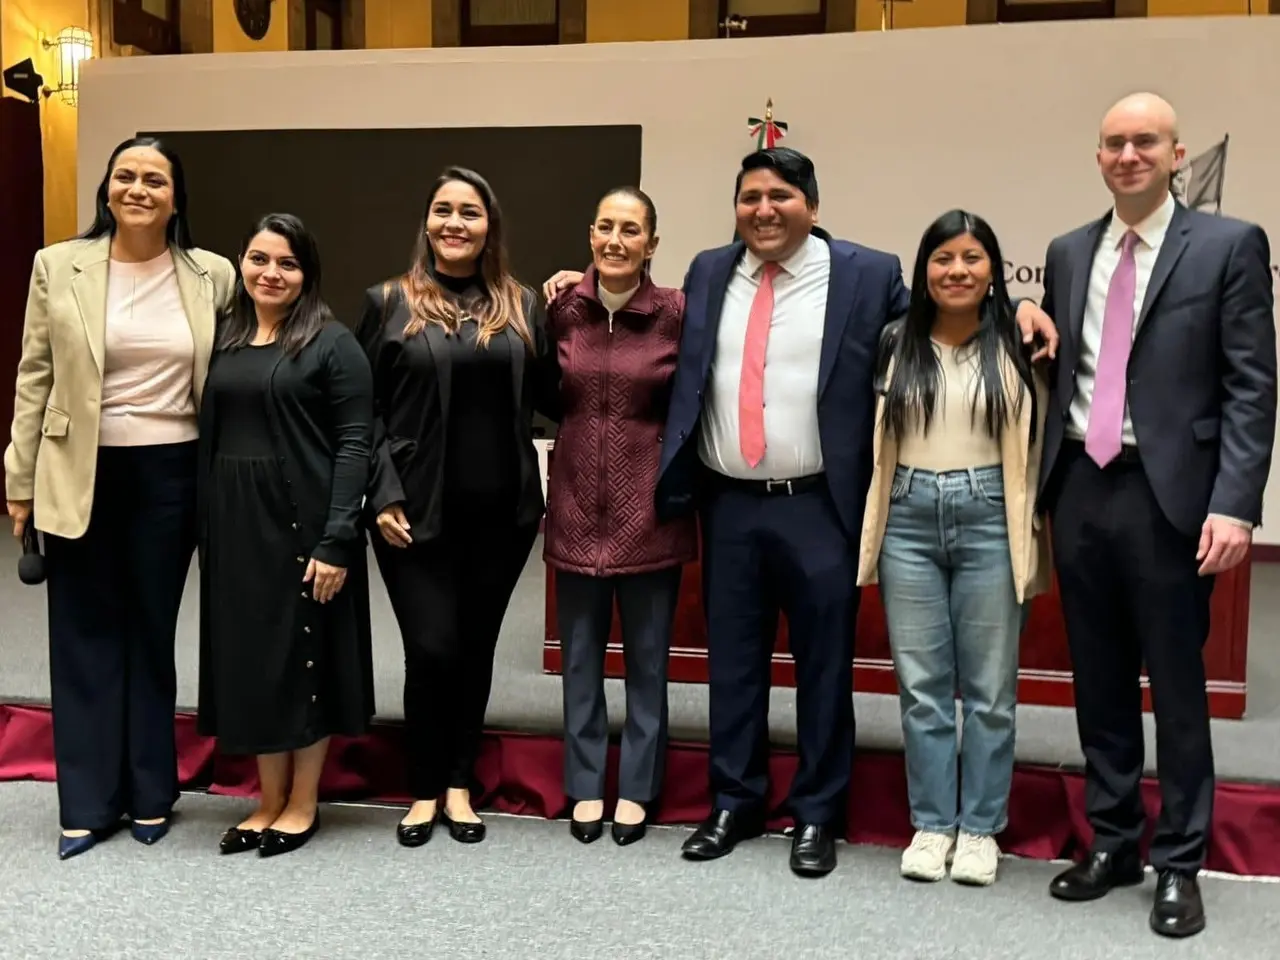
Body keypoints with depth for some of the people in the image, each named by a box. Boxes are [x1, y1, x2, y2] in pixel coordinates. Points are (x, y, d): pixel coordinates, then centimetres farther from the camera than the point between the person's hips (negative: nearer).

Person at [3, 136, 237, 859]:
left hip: (169, 474, 0)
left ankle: (150, 794, 25)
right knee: (86, 635, 7)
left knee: (153, 632, 11)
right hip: (81, 475, 0)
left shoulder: (212, 276, 1)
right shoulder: (59, 267, 1)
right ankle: (88, 803, 20)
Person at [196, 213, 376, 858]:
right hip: (234, 522, 6)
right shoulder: (224, 338, 10)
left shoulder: (332, 343, -6)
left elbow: (355, 443, -11)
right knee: (247, 656, 11)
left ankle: (303, 803, 20)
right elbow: (209, 435, 10)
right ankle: (269, 799, 25)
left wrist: (337, 538, -18)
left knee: (304, 653, 5)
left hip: (304, 520, -5)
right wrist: (206, 526, 3)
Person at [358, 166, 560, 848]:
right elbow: (367, 409, 0)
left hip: (500, 511, 2)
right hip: (417, 511, -2)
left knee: (476, 647, 11)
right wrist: (383, 496, -8)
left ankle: (459, 784, 28)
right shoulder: (388, 303, 2)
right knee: (431, 650, -3)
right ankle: (424, 789, 19)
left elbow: (548, 398, 5)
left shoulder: (522, 307, 7)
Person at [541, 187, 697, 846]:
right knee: (580, 654, 11)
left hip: (649, 506, -2)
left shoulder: (677, 313, -7)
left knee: (647, 655, 9)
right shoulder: (561, 308, 0)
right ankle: (586, 785, 26)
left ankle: (637, 787, 24)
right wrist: (544, 317, 1)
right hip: (577, 503, 2)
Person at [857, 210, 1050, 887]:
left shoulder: (1018, 345, 1)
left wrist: (1035, 534, -2)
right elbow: (873, 440, 8)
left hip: (990, 519, -1)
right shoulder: (895, 343, 5)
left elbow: (1038, 445, 2)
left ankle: (980, 828, 20)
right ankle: (931, 824, 20)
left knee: (989, 687, 7)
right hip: (910, 519, 2)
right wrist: (871, 531, 4)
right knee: (921, 685, 8)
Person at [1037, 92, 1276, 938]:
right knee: (1100, 684, 13)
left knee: (1176, 689, 5)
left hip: (1168, 494, -4)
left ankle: (1180, 864, 19)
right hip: (1080, 489, 5)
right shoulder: (1069, 253, 13)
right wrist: (1045, 484, 8)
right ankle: (1114, 841, 27)